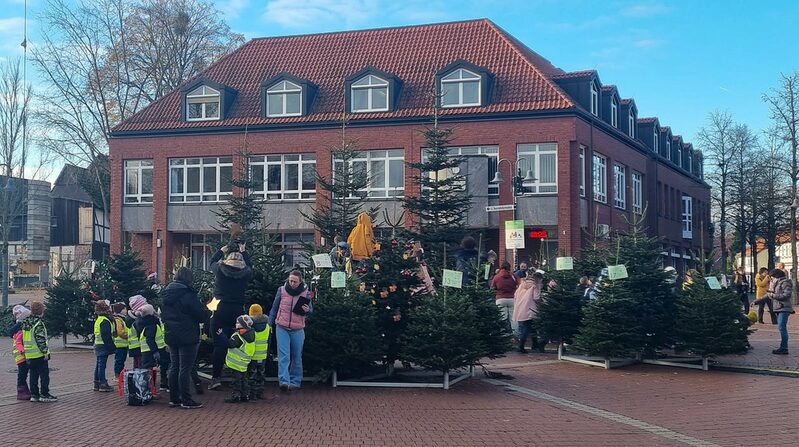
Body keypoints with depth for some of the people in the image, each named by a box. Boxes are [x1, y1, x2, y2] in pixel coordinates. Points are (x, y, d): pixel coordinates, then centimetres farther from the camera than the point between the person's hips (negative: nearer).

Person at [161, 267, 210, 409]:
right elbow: (201, 315, -14)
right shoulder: (188, 294, -16)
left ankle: (173, 398, 17)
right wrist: (206, 310, 6)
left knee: (174, 367, 13)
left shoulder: (166, 294, 9)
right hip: (187, 337, -7)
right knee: (185, 368, -4)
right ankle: (186, 400, -2)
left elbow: (163, 315, 20)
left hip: (171, 336, 7)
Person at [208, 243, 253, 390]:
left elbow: (213, 261, 22)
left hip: (220, 311, -2)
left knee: (220, 344, -2)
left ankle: (216, 377, -6)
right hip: (238, 311, 2)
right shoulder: (245, 273, 3)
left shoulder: (220, 269, -1)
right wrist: (244, 252, 41)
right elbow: (249, 265, 27)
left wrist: (221, 251, 39)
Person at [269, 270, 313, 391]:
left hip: (298, 330, 1)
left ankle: (295, 382, 18)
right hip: (282, 328, -1)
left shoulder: (305, 293, -1)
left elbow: (311, 309, 8)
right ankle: (284, 381, -18)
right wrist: (269, 324, 10)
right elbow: (274, 308, 10)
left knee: (297, 357, 8)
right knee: (283, 355, -11)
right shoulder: (282, 290, 0)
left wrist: (307, 310, -16)